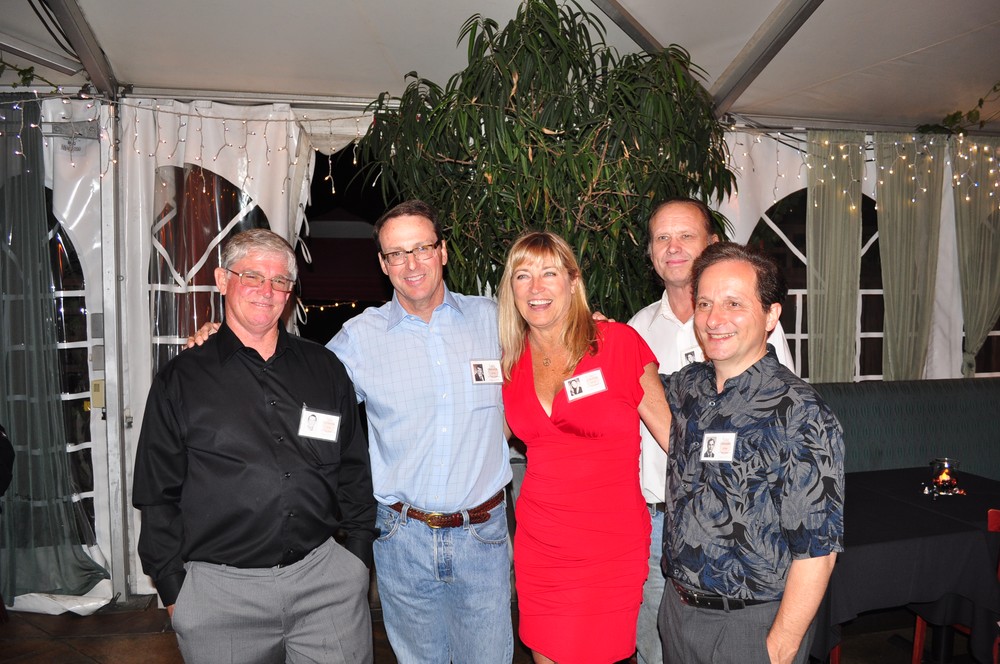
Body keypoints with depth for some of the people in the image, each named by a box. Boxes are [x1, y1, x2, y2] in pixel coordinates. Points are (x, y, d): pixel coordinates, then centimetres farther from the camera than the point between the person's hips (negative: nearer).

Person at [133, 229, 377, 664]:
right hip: (221, 589, -1)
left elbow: (354, 470, 12)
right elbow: (158, 494, 3)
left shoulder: (324, 368, 7)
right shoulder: (181, 380, 2)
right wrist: (173, 590, 0)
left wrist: (358, 556, 8)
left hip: (326, 578, 2)